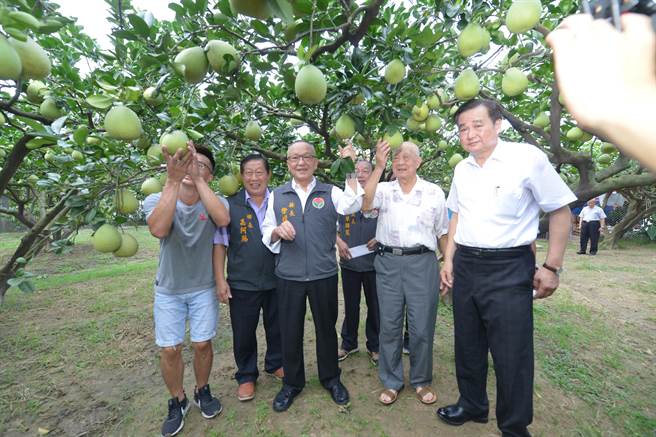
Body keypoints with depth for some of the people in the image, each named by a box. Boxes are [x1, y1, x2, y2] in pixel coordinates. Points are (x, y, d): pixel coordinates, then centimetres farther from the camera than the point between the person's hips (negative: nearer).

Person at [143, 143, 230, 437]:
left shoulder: (215, 201, -12)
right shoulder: (156, 200, -13)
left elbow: (223, 220, -36)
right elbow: (158, 229, -35)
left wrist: (197, 180, -35)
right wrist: (173, 179, -41)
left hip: (203, 288, 0)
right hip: (168, 290, 0)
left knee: (202, 344, 7)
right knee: (169, 350, 5)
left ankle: (202, 391, 35)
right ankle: (177, 401, 31)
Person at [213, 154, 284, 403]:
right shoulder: (230, 205, -2)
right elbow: (219, 244, 0)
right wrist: (220, 279, -5)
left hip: (276, 280, 2)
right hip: (242, 284, -1)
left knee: (277, 328, 17)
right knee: (243, 333, 12)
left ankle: (275, 364, 42)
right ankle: (246, 376, 35)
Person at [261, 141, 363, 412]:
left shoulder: (330, 192, 1)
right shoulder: (277, 196, 6)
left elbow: (353, 204, -19)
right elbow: (266, 233, 8)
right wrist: (277, 231, -14)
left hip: (324, 275, -1)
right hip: (289, 276, 1)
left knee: (326, 328, 14)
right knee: (290, 331, 13)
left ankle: (330, 378, 38)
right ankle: (292, 382, 36)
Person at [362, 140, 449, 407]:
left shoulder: (434, 192, 6)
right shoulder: (384, 189, 5)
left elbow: (443, 232, 10)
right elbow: (365, 205, -17)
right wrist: (379, 167, -21)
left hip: (422, 262, 0)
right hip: (388, 262, 1)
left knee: (422, 327, 6)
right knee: (389, 325, 9)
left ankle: (421, 381, 29)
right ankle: (391, 381, 26)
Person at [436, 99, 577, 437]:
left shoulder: (528, 158, -10)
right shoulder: (462, 169, 6)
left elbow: (560, 211, -6)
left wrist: (552, 267, -8)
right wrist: (449, 259, 10)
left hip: (508, 268, -5)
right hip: (465, 265, 6)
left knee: (511, 354, 5)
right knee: (467, 345, 18)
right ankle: (471, 406, 41)